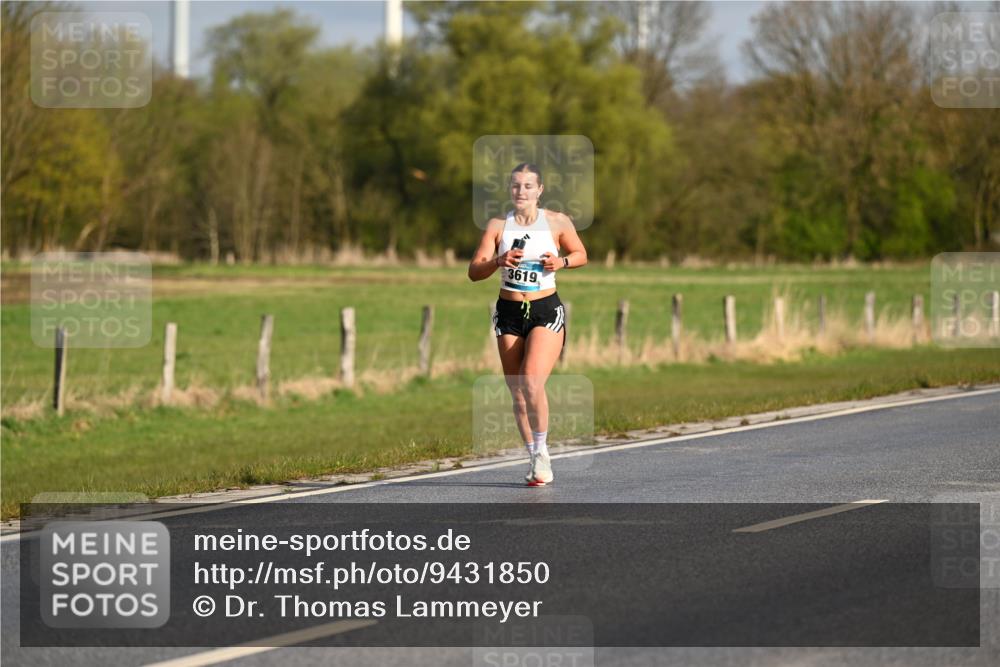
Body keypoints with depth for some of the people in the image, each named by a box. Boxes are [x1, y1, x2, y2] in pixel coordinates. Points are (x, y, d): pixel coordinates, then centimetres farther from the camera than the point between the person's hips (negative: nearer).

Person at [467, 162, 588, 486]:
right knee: (517, 392, 6)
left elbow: (581, 254, 13)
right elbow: (474, 271, -2)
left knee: (532, 382, -21)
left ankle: (541, 451, -6)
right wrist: (499, 261, -21)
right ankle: (535, 459, 18)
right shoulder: (498, 226, 1)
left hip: (546, 311, -3)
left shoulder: (557, 222, -1)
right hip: (509, 313, 3)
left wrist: (561, 262, -8)